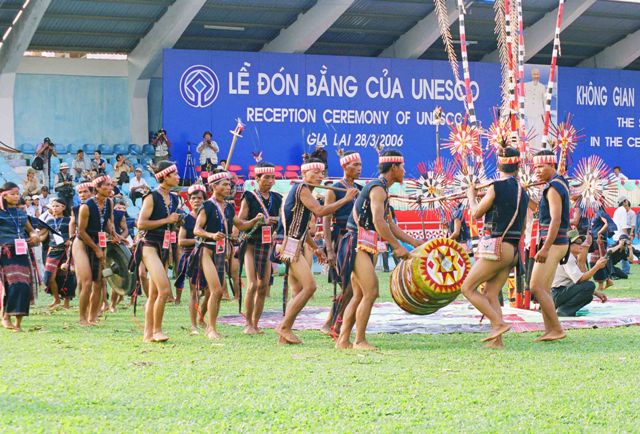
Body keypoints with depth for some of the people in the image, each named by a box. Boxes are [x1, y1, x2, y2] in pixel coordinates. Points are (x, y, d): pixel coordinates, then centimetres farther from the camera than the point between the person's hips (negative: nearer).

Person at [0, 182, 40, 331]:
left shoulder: (21, 213, 14)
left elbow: (31, 230, 29)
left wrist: (34, 235, 7)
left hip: (22, 253, 5)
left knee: (24, 287, -1)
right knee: (13, 285, -17)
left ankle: (18, 322, 7)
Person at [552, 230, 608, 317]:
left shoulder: (575, 258, 17)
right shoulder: (567, 258, -13)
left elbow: (579, 280, 17)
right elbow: (580, 280, -23)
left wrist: (596, 293, 7)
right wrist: (597, 267, -25)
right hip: (557, 294, -10)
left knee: (588, 297, 20)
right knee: (589, 285, -19)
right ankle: (563, 310, -16)